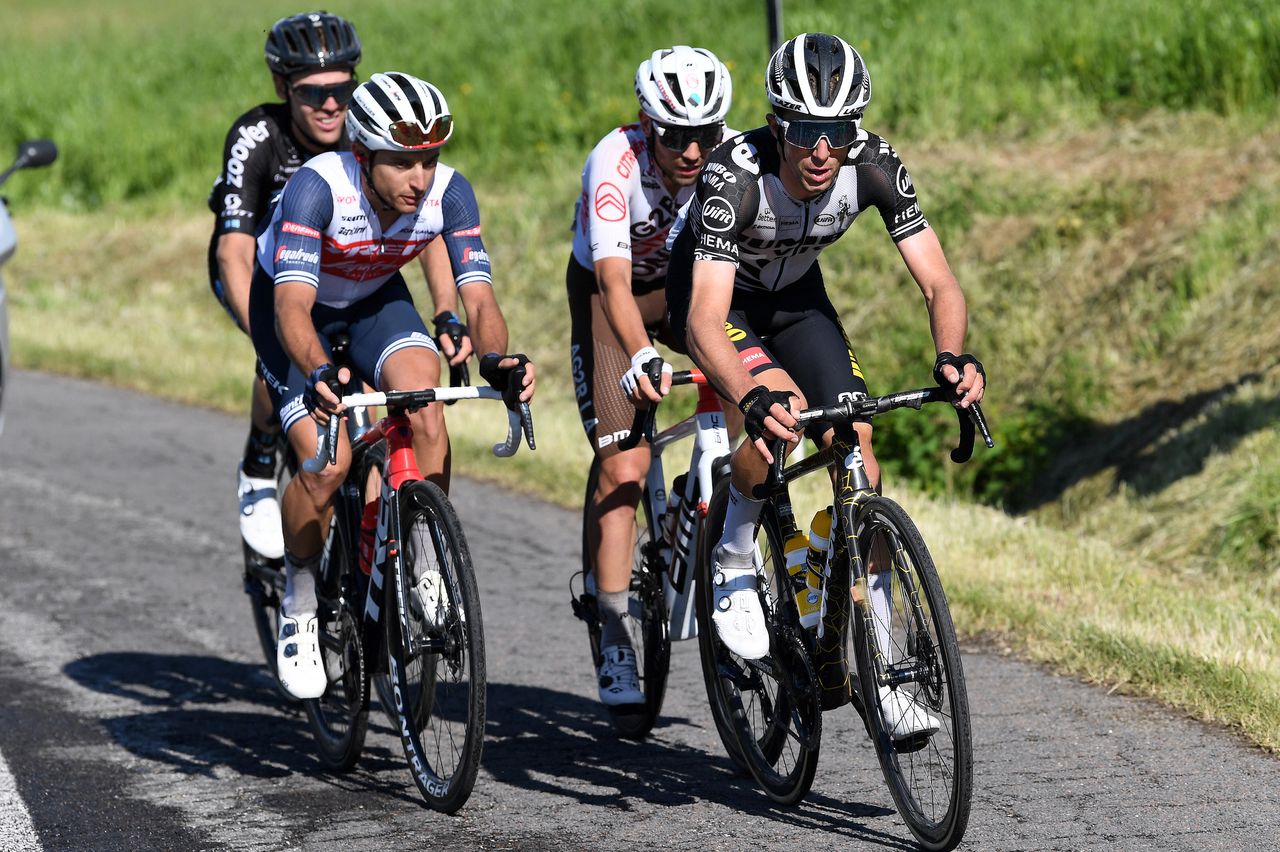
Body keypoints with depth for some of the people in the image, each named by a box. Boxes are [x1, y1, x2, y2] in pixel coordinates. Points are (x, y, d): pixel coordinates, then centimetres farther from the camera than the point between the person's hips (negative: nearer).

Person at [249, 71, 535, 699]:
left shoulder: (449, 193, -26)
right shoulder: (318, 187, -36)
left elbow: (478, 297, -29)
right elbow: (293, 304, -44)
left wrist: (497, 360, -51)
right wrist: (318, 373, -64)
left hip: (376, 301, 3)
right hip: (293, 303, -3)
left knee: (422, 393, -29)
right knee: (326, 462, -21)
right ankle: (299, 610, 4)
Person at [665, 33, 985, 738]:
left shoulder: (874, 166, -28)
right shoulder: (735, 175, -38)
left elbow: (939, 284, -27)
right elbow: (704, 323, -46)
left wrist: (952, 359, -49)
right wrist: (754, 402, -64)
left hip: (795, 294, 4)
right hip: (715, 291, -4)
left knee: (856, 444, -11)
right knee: (782, 410, -32)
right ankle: (732, 567, -6)